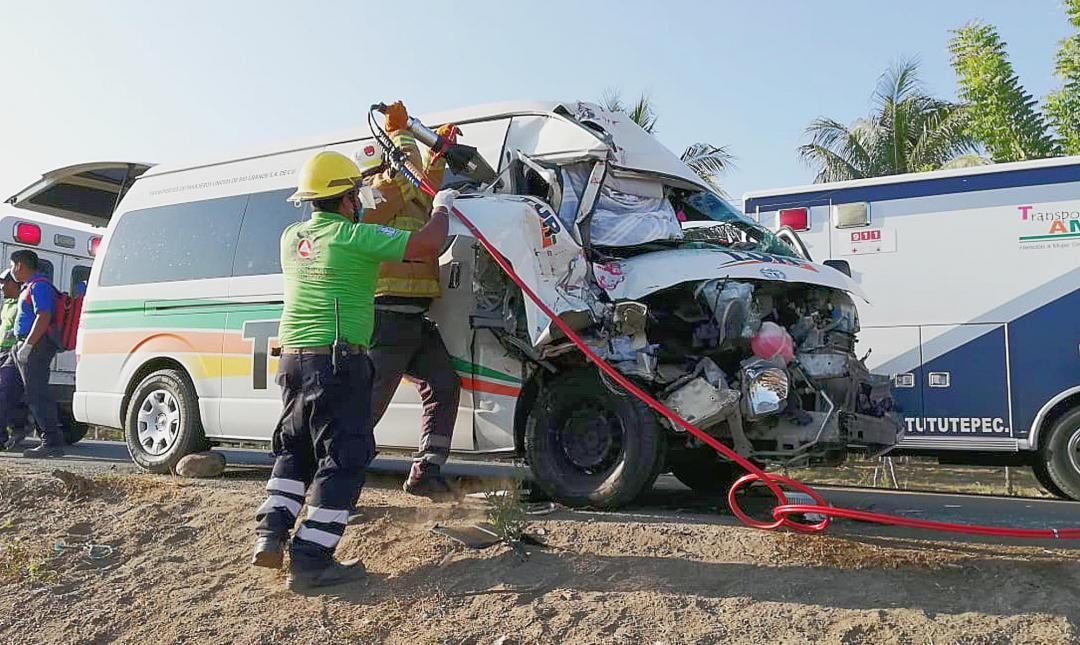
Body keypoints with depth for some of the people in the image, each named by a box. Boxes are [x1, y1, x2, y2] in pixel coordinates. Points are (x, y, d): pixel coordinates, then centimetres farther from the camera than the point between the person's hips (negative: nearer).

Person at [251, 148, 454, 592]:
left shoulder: (292, 236, 11)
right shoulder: (354, 236, -10)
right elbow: (425, 244, -14)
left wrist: (367, 210, 37)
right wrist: (442, 207, 4)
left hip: (293, 356, 8)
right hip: (337, 361, -7)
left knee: (295, 449, 21)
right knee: (343, 458, -1)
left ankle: (270, 535, 16)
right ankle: (311, 560, -1)